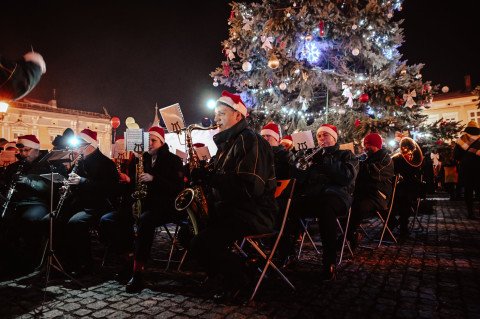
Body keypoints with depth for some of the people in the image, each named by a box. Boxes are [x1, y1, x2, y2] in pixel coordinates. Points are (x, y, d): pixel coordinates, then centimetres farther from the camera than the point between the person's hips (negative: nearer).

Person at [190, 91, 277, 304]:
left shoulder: (250, 141, -13)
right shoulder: (227, 142, 18)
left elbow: (251, 187, -24)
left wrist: (209, 177, -22)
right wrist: (202, 173, 1)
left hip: (253, 213, -10)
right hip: (229, 207, 10)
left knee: (200, 244, -23)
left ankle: (238, 276, 3)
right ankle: (217, 274, 12)